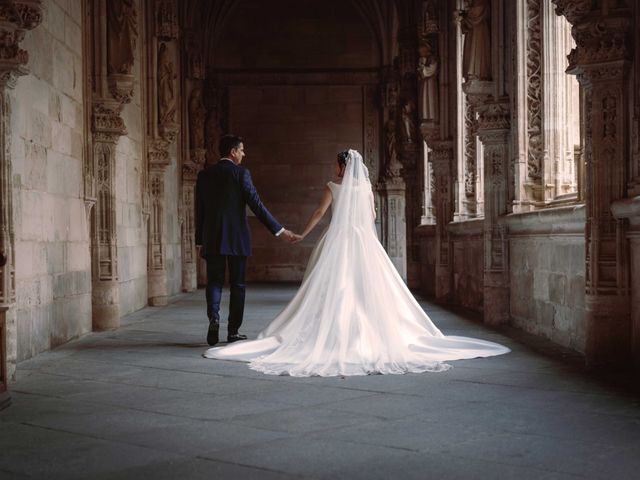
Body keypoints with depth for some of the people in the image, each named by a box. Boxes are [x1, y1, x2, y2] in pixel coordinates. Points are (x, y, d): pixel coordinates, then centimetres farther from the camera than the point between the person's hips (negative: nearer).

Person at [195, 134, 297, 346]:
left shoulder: (204, 174, 6)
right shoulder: (241, 173, -6)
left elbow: (199, 211, 8)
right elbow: (257, 205, -11)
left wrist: (200, 242, 15)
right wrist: (279, 231, -8)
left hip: (212, 239, 3)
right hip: (237, 238, -3)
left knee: (214, 281, 9)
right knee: (237, 284, 7)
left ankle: (213, 317, -17)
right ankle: (233, 331, 10)